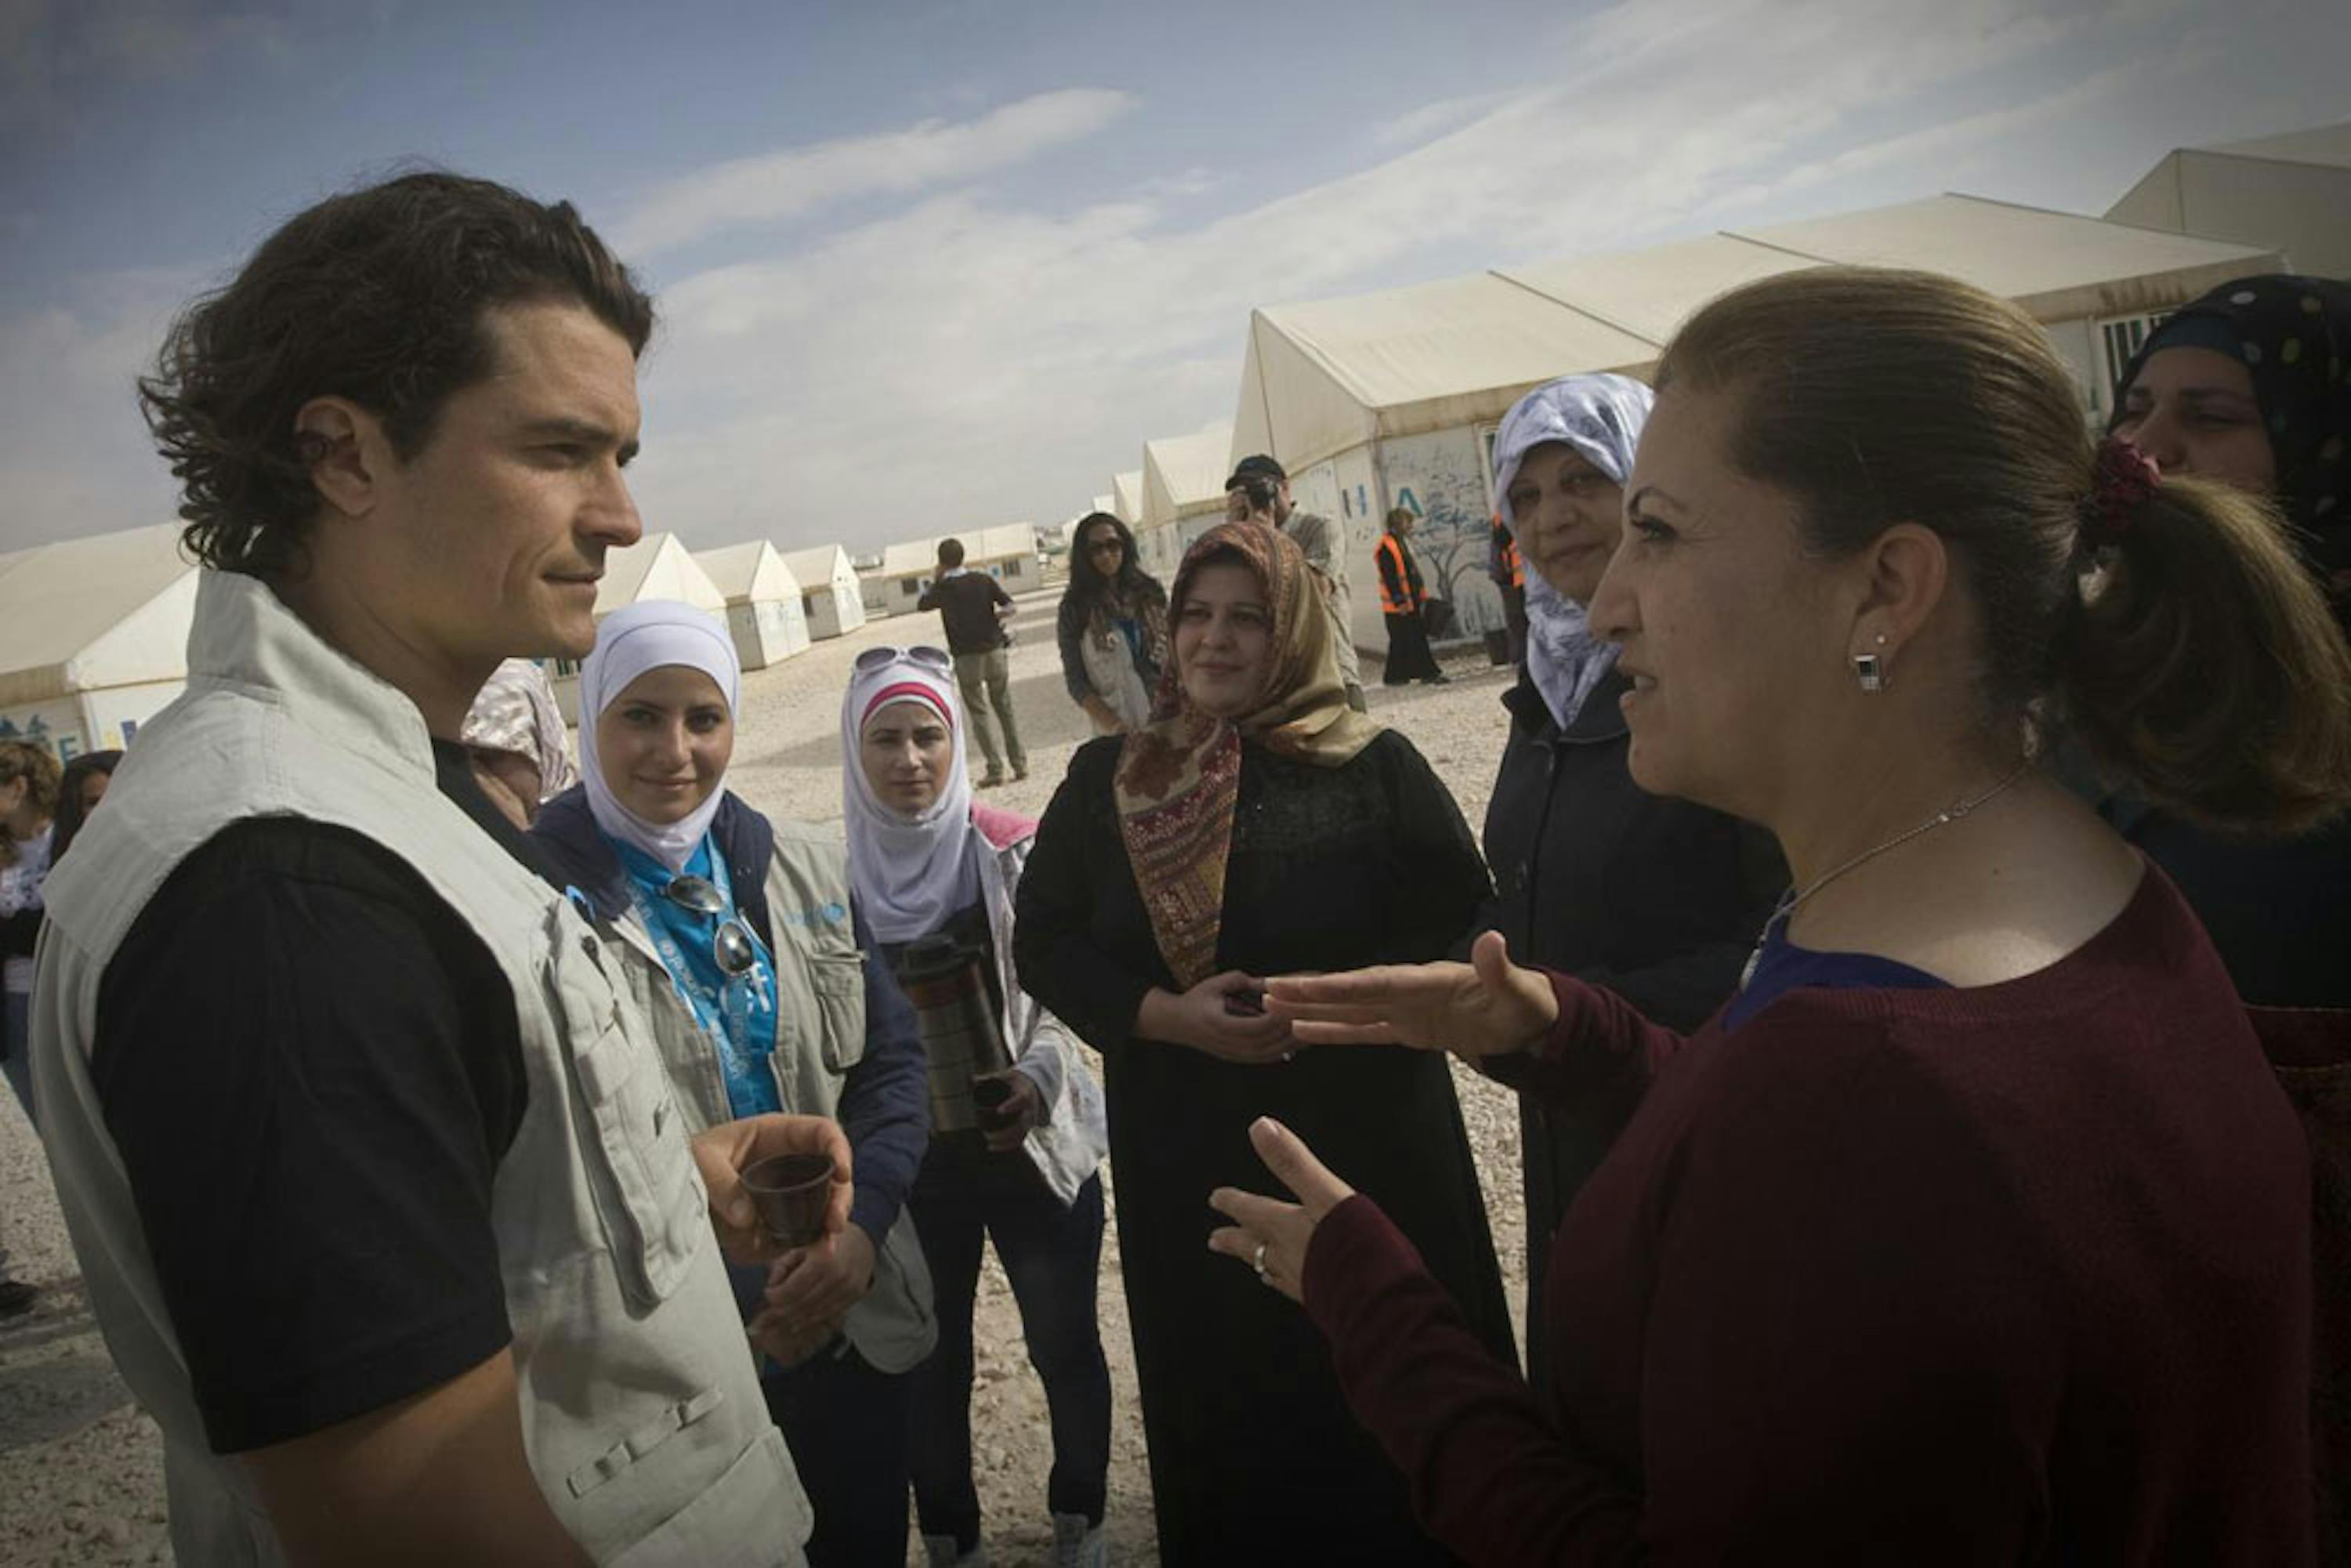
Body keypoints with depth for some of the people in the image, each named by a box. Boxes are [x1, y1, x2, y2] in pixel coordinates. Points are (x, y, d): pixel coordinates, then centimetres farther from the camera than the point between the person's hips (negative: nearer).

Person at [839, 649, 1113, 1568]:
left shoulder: (1012, 852, -9)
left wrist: (1038, 1075, -23)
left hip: (1034, 1145, 0)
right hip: (909, 1163, 1)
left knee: (1065, 1345, 15)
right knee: (931, 1362, 15)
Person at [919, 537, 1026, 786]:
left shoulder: (944, 589, -4)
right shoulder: (983, 580, 3)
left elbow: (921, 605, 13)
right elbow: (1009, 606, -1)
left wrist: (937, 579, 16)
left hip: (967, 657, -3)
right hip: (995, 651, 3)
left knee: (980, 713, 2)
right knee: (1005, 709, 12)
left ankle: (995, 770, -5)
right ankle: (1020, 765, 10)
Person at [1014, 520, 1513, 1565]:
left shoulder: (1375, 768, -4)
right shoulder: (1104, 781, 3)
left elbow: (1461, 926, -4)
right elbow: (1043, 944, 3)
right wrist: (1163, 1016, -13)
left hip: (1368, 1143, -1)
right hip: (1187, 1163, 2)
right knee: (1225, 1406, 15)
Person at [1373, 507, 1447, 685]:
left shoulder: (1403, 542, 15)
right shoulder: (1386, 547, -16)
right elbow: (1389, 578, -20)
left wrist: (1422, 595, 19)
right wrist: (1400, 602, -22)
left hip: (1412, 602, 9)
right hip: (1397, 606, -9)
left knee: (1418, 637, 9)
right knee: (1400, 641, -3)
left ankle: (1428, 673, 11)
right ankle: (1394, 677, 6)